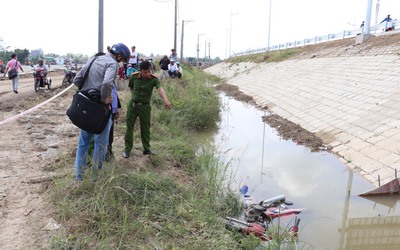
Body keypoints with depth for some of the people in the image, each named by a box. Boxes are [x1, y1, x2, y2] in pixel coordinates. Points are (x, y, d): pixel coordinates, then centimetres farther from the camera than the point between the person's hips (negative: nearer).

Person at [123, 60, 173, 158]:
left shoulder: (154, 79, -14)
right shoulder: (134, 76, -9)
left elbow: (160, 89, -33)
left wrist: (165, 100, -50)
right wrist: (135, 96, 1)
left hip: (145, 106, -1)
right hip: (132, 105, 1)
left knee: (145, 128, 9)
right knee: (129, 127, 4)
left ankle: (146, 148, 25)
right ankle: (127, 149, 16)